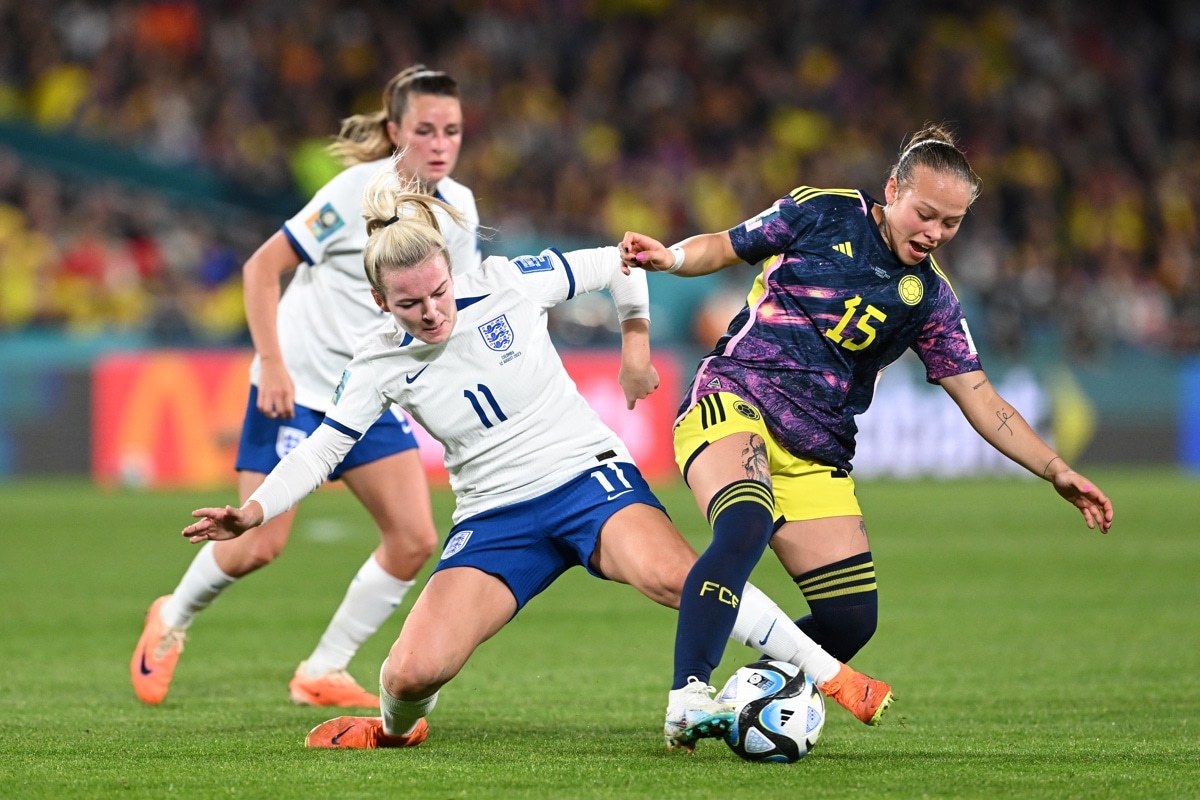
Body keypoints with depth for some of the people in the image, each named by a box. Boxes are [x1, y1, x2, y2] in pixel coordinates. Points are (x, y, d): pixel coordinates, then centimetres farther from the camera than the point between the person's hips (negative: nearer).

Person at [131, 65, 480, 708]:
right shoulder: (359, 191, -17)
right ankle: (171, 619, 23)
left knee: (414, 540, -8)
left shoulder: (458, 207, 2)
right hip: (297, 388, -6)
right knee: (258, 545, -8)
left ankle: (322, 673, 6)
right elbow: (262, 266, -14)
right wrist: (272, 363, -20)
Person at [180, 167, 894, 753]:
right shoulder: (380, 366, -4)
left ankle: (827, 673, -25)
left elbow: (616, 266, 6)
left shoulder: (510, 285, -8)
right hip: (493, 518, 2)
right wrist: (253, 512, -14)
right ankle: (399, 725, 22)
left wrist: (636, 344, 10)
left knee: (672, 574, -36)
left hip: (586, 476, -2)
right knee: (414, 672, -18)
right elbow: (322, 450, 0)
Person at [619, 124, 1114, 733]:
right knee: (745, 527, -35)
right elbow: (723, 248, 11)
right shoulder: (822, 213, 2)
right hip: (733, 398, -5)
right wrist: (671, 258, -12)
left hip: (815, 454, 5)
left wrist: (1058, 473, 0)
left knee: (851, 618, -6)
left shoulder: (930, 297, 10)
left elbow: (980, 400, 9)